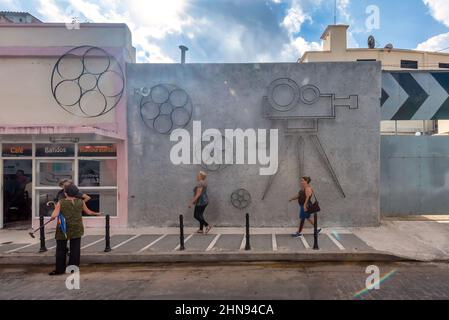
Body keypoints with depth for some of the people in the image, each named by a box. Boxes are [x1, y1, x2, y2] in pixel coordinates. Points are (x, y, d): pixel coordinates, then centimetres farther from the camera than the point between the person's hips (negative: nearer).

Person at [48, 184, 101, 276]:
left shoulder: (61, 202, -7)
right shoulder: (80, 202, 1)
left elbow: (54, 215, -13)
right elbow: (88, 212, 13)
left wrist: (52, 218, 9)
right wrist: (96, 214, 30)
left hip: (63, 229, -2)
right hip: (76, 229, 2)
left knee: (61, 249, 9)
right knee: (75, 249, 8)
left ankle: (60, 269, 14)